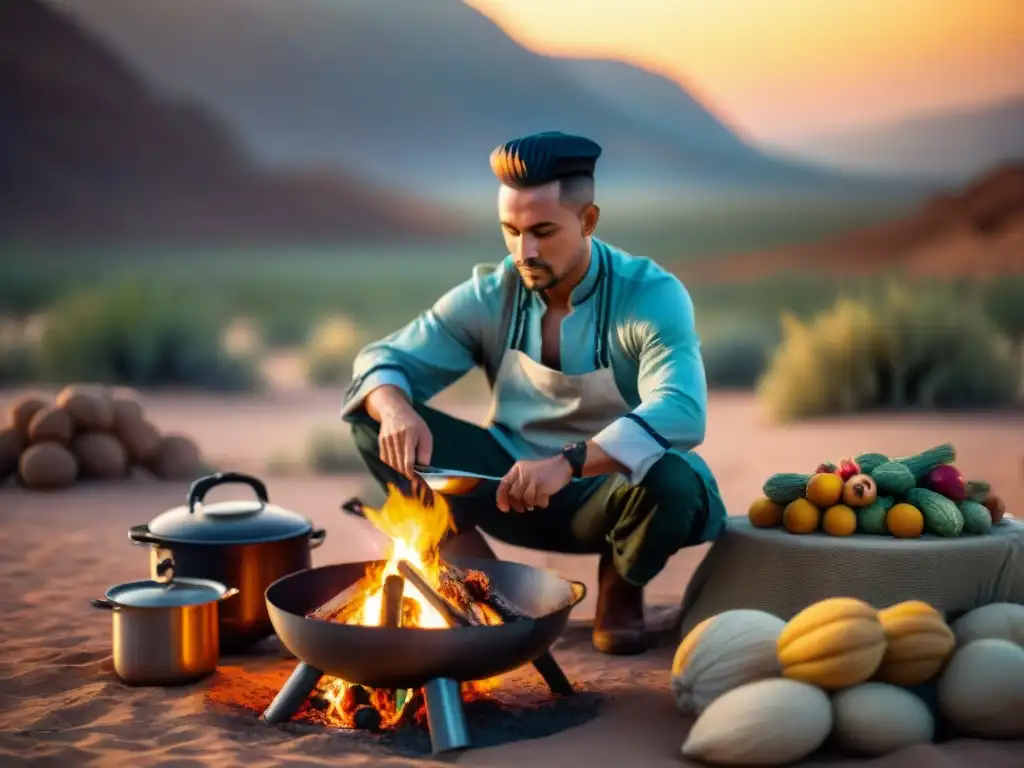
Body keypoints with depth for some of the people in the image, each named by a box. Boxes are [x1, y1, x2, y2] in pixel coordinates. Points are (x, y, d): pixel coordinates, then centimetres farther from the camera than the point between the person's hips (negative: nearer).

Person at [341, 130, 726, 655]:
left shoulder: (652, 295, -20)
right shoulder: (490, 296, -7)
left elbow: (680, 413, -36)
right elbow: (384, 359, -6)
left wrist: (569, 463, -51)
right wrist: (396, 411, -32)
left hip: (608, 491, -3)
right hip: (513, 483, 3)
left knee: (670, 480, -39)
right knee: (374, 420, -14)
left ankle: (621, 588, -3)